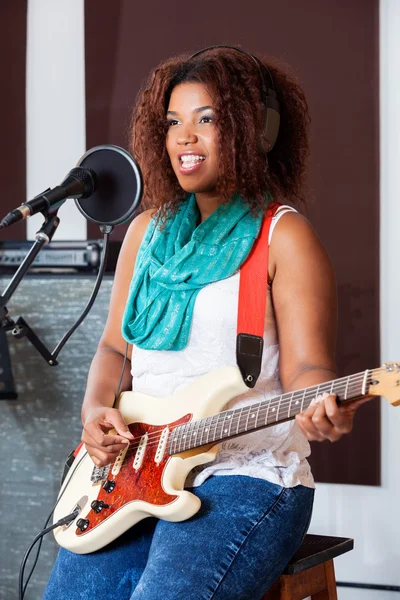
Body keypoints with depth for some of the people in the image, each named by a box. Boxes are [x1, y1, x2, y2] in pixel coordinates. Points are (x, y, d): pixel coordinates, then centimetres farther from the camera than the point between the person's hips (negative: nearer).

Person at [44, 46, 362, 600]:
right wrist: (96, 410, -1)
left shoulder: (283, 236, -4)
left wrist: (320, 409, -34)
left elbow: (306, 365, -11)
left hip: (246, 476, -5)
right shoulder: (148, 230, 15)